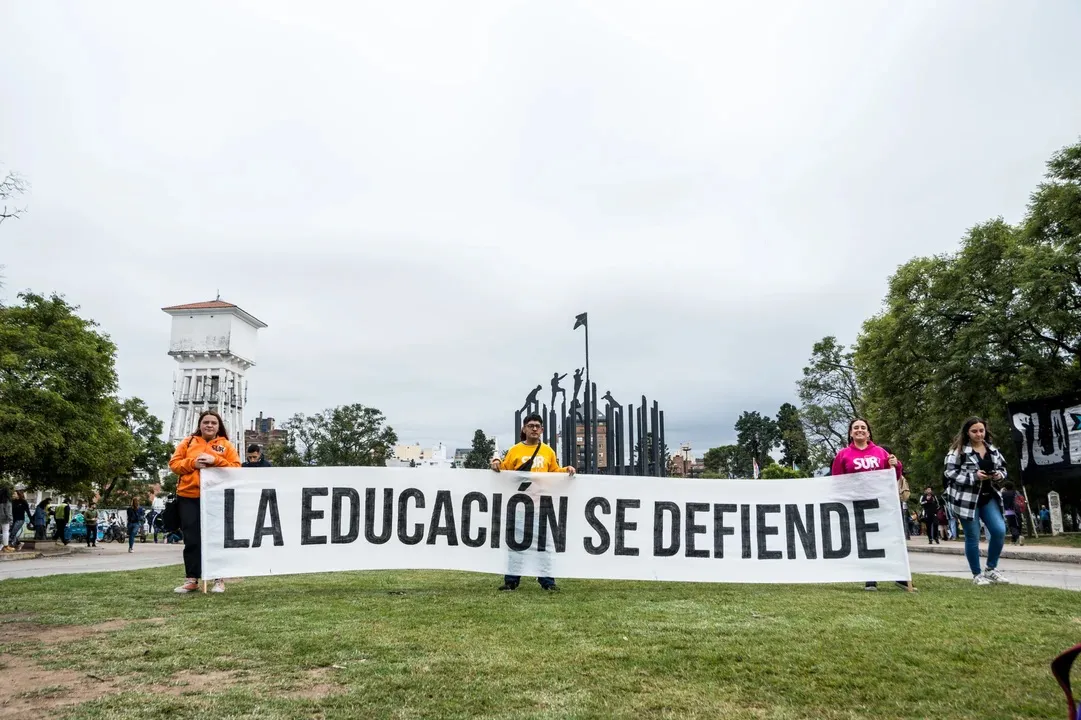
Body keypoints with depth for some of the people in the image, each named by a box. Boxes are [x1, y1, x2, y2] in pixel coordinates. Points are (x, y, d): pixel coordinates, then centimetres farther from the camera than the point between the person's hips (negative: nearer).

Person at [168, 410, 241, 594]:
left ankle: (219, 579, 8)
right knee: (192, 540, 3)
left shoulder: (226, 445, 8)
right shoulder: (188, 442, 12)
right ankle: (191, 580, 11)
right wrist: (193, 463, -11)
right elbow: (174, 463, 6)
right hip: (189, 497, 1)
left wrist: (216, 461, -14)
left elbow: (235, 468, 1)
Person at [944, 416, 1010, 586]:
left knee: (999, 530, -5)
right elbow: (950, 472, -13)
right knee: (972, 537, 1)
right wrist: (974, 476, -22)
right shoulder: (958, 450, -10)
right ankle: (977, 574, 16)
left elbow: (1002, 467, 17)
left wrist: (999, 474, -7)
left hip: (988, 497, 5)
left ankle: (991, 569, 14)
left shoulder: (992, 449, 9)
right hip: (967, 499, -5)